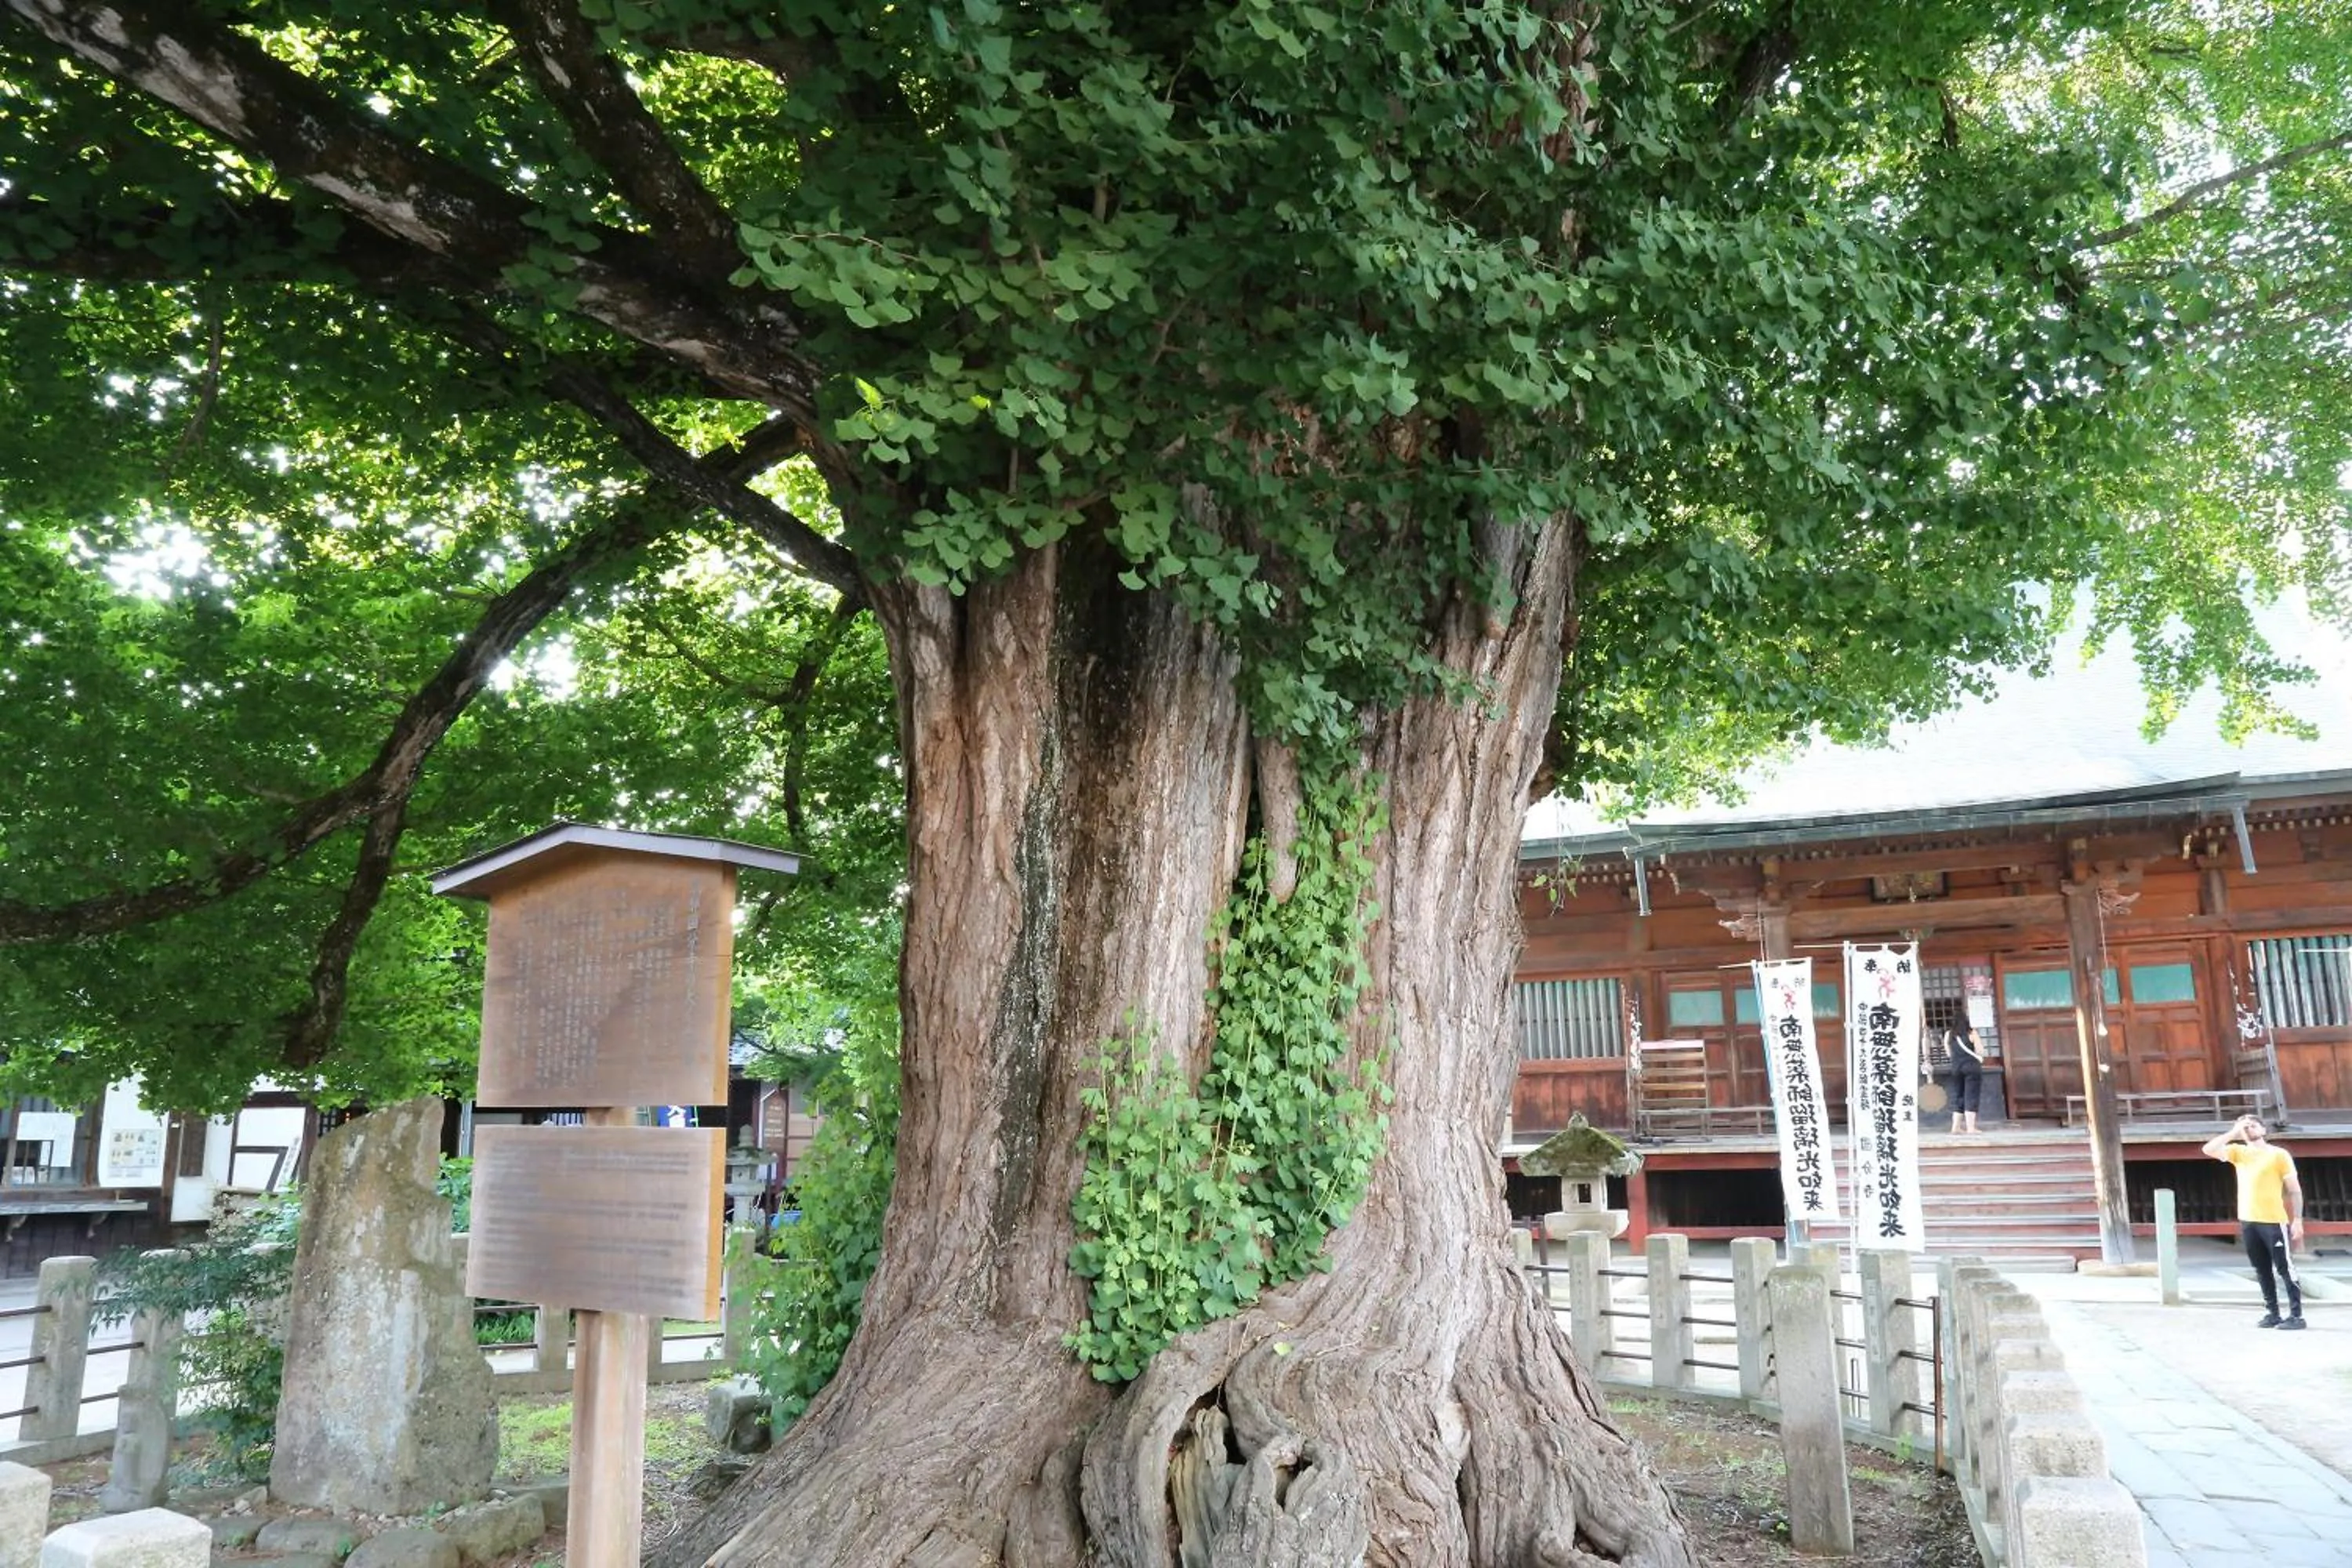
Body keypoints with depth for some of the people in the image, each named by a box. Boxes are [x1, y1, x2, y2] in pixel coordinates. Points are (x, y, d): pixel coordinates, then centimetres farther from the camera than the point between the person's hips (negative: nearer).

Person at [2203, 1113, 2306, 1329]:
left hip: (2274, 1221, -5)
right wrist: (2233, 1133, -1)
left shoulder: (2279, 1154, -2)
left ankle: (2296, 1315, 3)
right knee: (2263, 1271, 11)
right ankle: (2273, 1314, 18)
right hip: (2248, 1221, 5)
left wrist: (2297, 1220, -9)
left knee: (2285, 1268, -2)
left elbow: (2295, 1190, -2)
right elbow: (2209, 1150, -2)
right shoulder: (2238, 1152, 11)